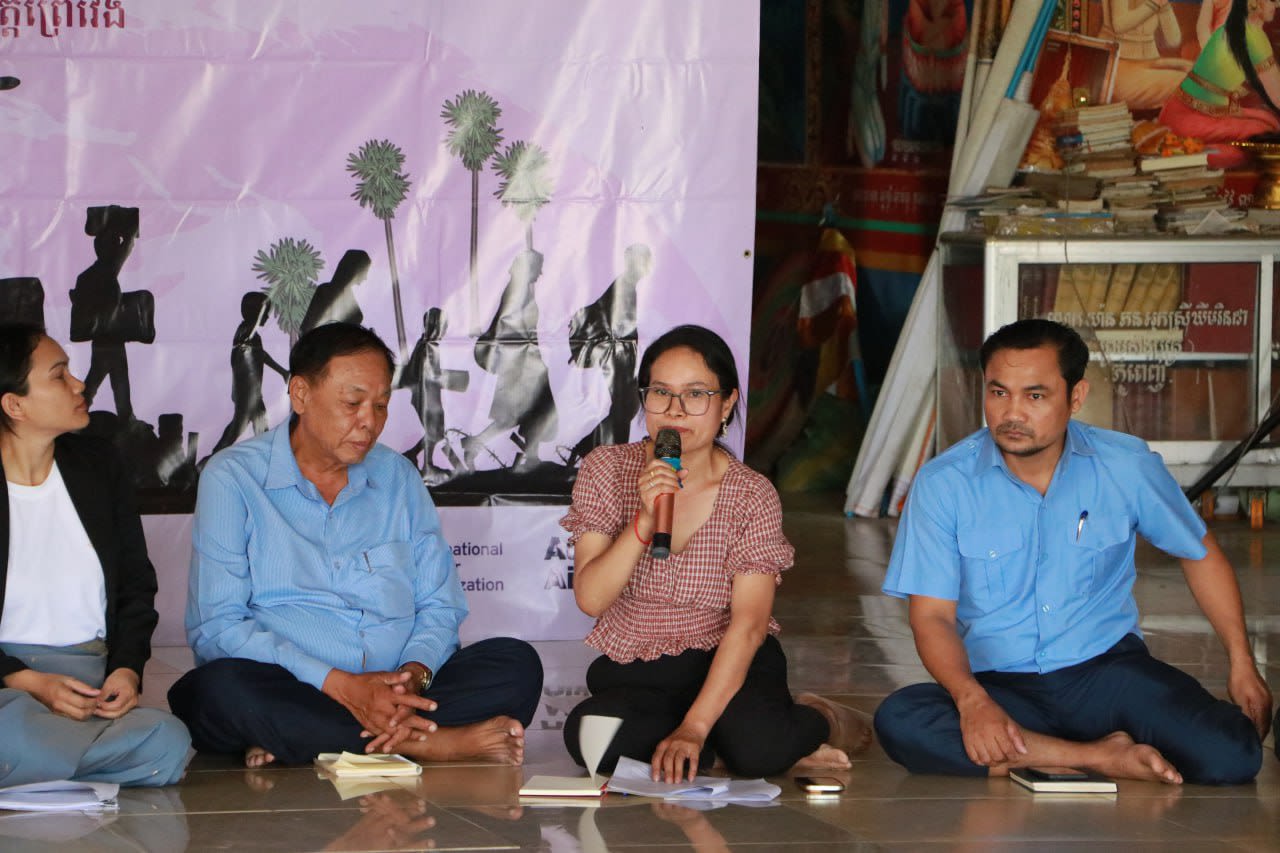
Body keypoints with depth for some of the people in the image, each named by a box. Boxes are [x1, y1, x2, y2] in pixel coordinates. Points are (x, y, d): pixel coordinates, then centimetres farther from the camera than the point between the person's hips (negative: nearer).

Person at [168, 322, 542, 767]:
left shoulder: (398, 477, 16)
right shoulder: (233, 478, 0)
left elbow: (440, 607, 13)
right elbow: (216, 627, -10)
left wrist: (414, 675, -11)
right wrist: (340, 685, -20)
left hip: (394, 695, 4)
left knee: (517, 663, -18)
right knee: (221, 689, -36)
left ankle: (297, 746, -29)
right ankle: (424, 743, -31)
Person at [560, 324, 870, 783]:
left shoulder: (752, 496, -9)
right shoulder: (606, 470, -5)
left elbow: (748, 623, -18)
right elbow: (591, 599, -12)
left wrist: (694, 728, -30)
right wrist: (646, 519, -28)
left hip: (726, 663, -2)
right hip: (632, 672, 2)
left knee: (759, 747, -34)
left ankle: (816, 722, 2)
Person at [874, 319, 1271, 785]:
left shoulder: (1127, 466, -1)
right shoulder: (943, 484, -6)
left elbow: (1199, 553, 15)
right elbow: (933, 615, -9)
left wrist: (1242, 663, 10)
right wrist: (971, 700, -28)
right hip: (1000, 683, 0)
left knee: (1232, 756, -26)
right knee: (898, 720, -33)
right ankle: (1098, 756, -21)